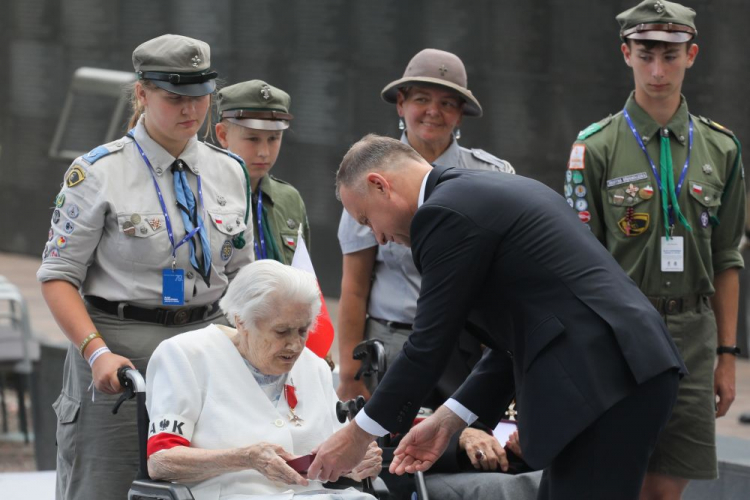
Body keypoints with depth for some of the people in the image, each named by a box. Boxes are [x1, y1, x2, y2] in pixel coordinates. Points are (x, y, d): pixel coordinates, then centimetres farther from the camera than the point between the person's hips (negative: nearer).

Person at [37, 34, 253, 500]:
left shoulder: (229, 173, 11)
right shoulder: (97, 173, -4)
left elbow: (241, 276, 18)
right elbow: (59, 276, -5)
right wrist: (97, 352, -18)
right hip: (120, 349, -4)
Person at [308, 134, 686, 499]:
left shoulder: (446, 214, -8)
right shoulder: (497, 191, 23)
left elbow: (430, 343, -6)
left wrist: (357, 435, 5)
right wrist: (450, 418, 21)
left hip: (603, 385, -10)